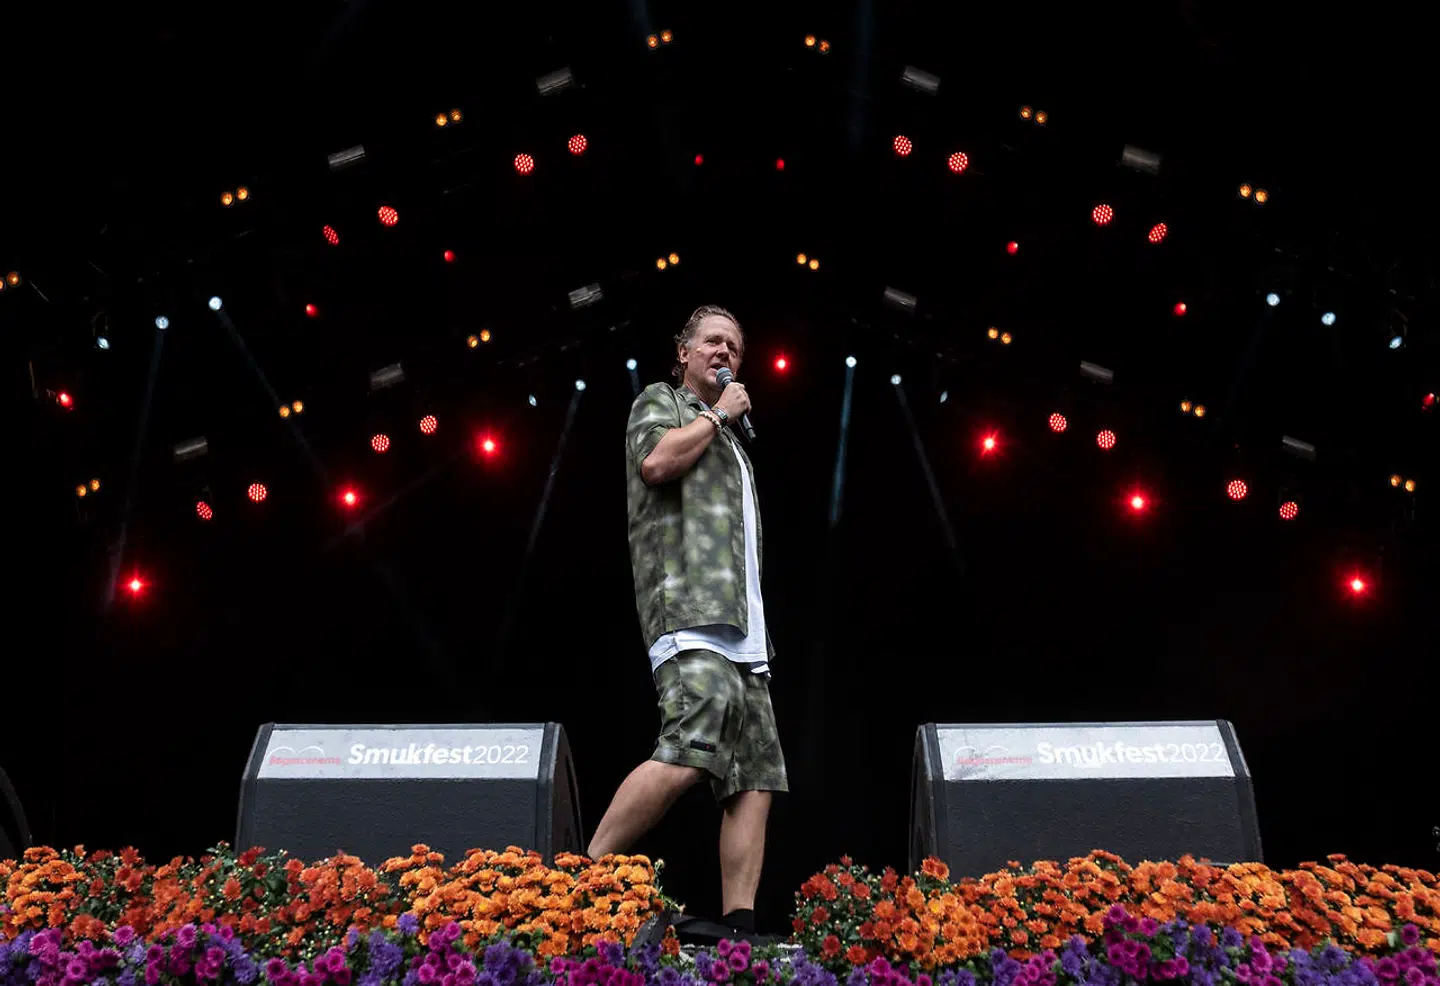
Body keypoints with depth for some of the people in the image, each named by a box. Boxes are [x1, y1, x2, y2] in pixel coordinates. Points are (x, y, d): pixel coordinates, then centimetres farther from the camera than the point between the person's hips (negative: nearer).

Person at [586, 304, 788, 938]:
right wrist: (717, 413, 3)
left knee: (756, 778, -2)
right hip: (689, 609, -9)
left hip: (741, 630, 9)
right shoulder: (659, 400, 12)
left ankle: (738, 928, -6)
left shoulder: (729, 444, 33)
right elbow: (655, 460, -12)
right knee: (691, 750, -28)